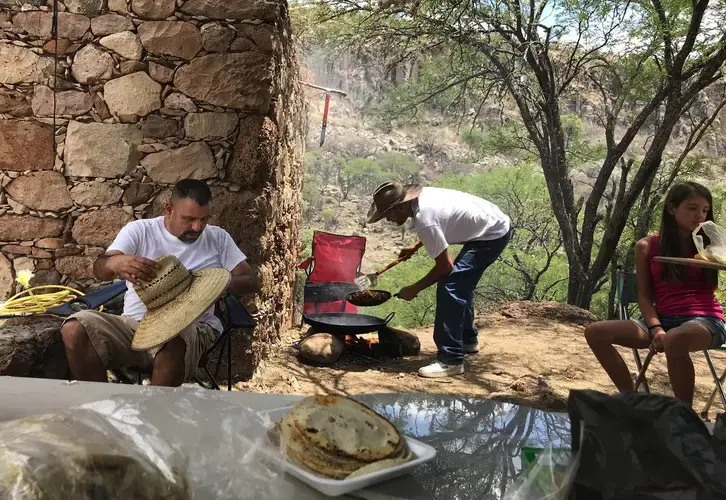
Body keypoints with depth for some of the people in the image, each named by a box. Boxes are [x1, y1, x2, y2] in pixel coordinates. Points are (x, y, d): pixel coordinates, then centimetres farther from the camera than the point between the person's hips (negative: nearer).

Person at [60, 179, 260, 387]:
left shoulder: (218, 238, 9)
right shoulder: (139, 230, 6)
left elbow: (252, 282, 7)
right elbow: (99, 268, -7)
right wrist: (116, 263, -33)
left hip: (190, 328, -2)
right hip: (134, 323, 2)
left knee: (173, 343, -38)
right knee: (74, 330, -22)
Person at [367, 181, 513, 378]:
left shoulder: (424, 220, -27)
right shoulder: (422, 195, -1)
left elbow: (445, 265, -21)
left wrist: (414, 289, -10)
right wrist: (415, 247, 22)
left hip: (493, 235, -10)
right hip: (497, 223, 10)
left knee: (449, 287, -16)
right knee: (460, 284, 21)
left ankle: (451, 360, -13)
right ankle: (468, 339, 38)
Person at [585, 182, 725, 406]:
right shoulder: (647, 246, 7)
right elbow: (644, 295, 4)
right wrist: (656, 329, -10)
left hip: (705, 320, -3)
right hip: (664, 320, 3)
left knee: (674, 340, -40)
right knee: (595, 333, -16)